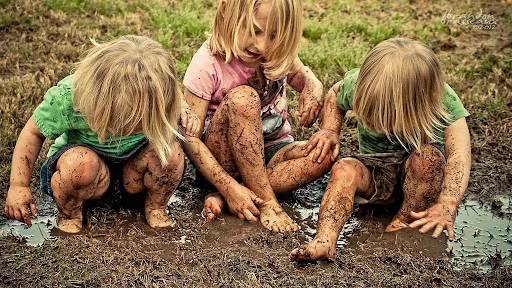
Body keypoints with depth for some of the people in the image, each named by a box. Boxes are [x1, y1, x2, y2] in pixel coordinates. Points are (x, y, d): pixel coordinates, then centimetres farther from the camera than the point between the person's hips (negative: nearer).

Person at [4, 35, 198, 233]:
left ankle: (156, 207, 0)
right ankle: (69, 213, -6)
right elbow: (33, 133, -14)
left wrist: (183, 109, -21)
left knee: (171, 150, -29)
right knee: (81, 165, -40)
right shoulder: (66, 97, -33)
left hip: (132, 169, 3)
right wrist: (18, 185, -18)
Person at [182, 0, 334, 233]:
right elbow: (189, 137, -21)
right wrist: (229, 187, -30)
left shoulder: (279, 52, -9)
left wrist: (313, 87, -13)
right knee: (242, 98, -33)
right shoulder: (208, 64, -21)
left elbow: (300, 73, 13)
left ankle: (223, 200, -23)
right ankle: (265, 200, -24)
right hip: (225, 159, -5)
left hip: (272, 151, 5)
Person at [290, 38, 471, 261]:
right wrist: (329, 130, -10)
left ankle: (406, 221, -15)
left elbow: (459, 155, -28)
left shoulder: (443, 101, -23)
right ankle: (324, 240, -47)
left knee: (428, 156, -36)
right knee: (344, 168, -31)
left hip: (423, 180, -1)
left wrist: (447, 206, -41)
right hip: (377, 175, 2)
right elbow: (335, 95, 8)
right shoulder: (356, 83, -16)